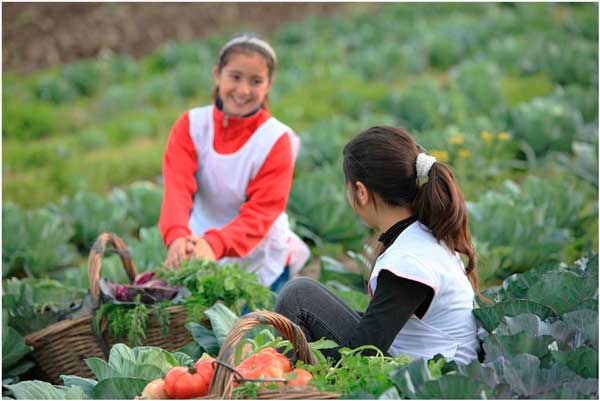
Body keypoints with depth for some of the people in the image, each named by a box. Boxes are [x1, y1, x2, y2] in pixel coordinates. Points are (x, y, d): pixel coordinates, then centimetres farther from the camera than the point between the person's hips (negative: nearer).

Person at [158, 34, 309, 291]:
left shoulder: (276, 140, -13)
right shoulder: (190, 125, -6)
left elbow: (261, 212, -21)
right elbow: (177, 187, -20)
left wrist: (215, 243, -40)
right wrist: (177, 236, -41)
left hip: (262, 263, -2)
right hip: (199, 258, 2)